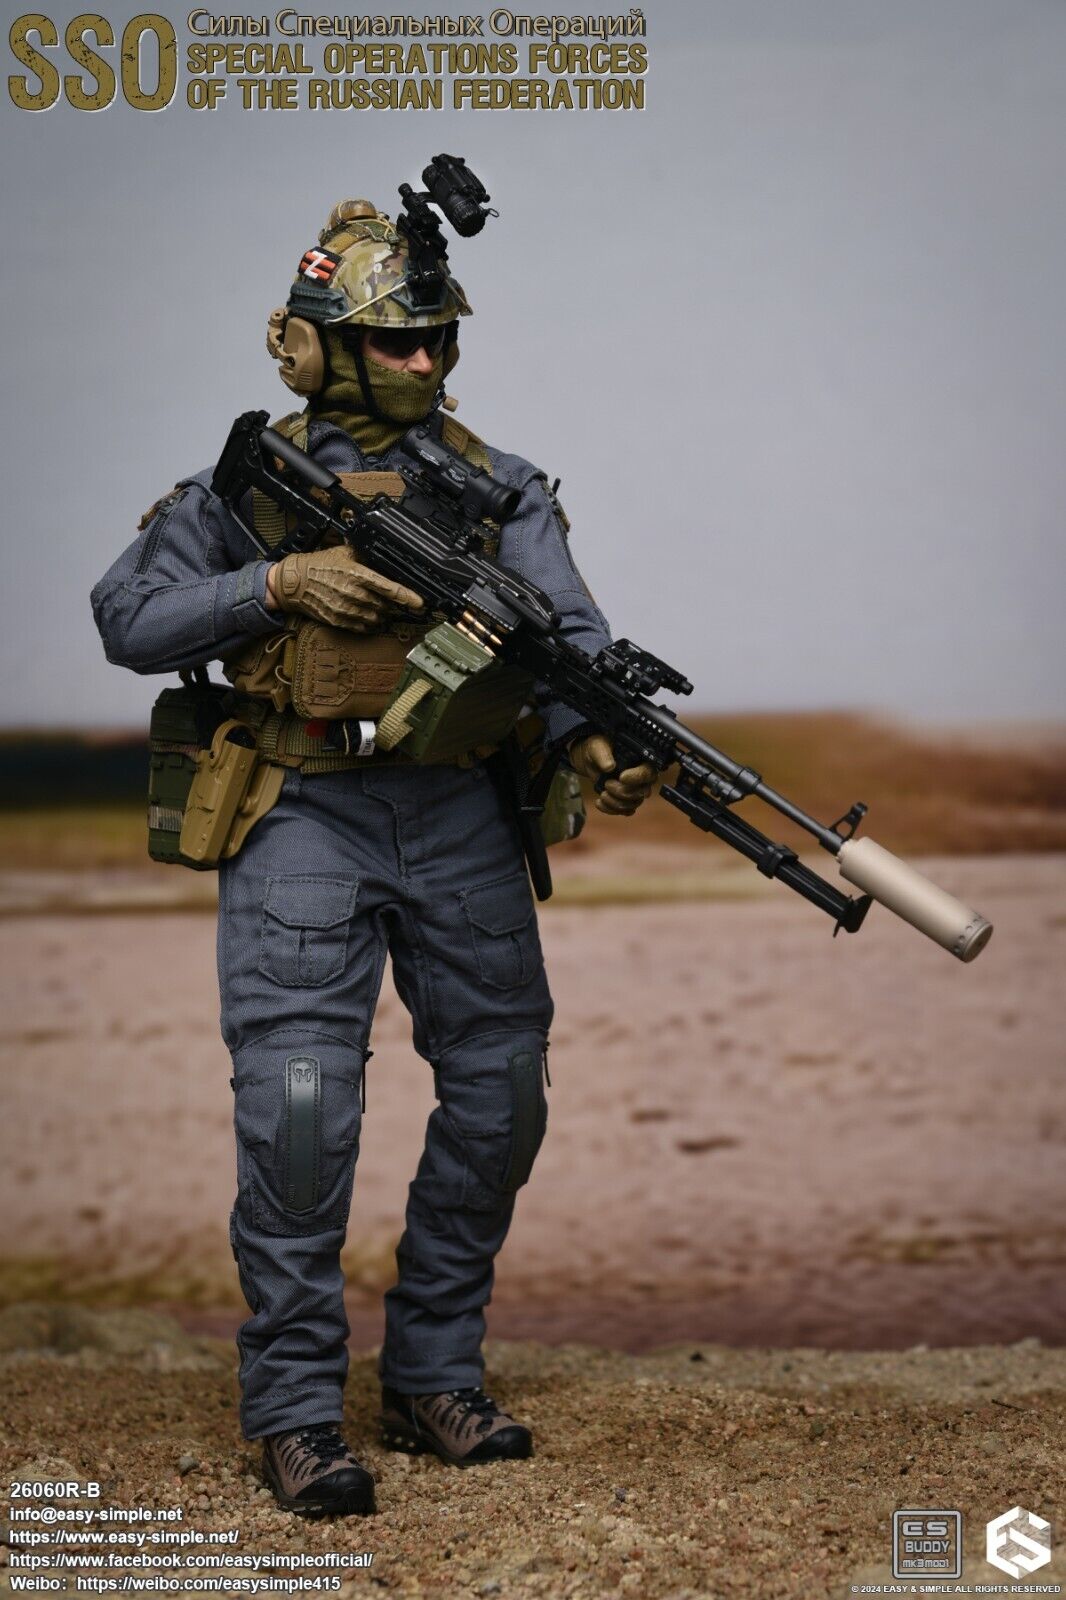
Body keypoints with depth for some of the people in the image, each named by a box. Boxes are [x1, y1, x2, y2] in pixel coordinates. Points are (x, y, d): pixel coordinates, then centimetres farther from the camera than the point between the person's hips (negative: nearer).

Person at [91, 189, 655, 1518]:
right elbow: (129, 620, 1)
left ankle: (434, 1378, 22)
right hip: (302, 821, -3)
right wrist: (276, 584, -13)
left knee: (498, 1098, 6)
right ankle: (294, 1412, 0)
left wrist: (594, 734, -29)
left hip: (458, 820, 3)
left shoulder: (497, 487, 7)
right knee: (298, 1105, -11)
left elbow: (560, 625, -8)